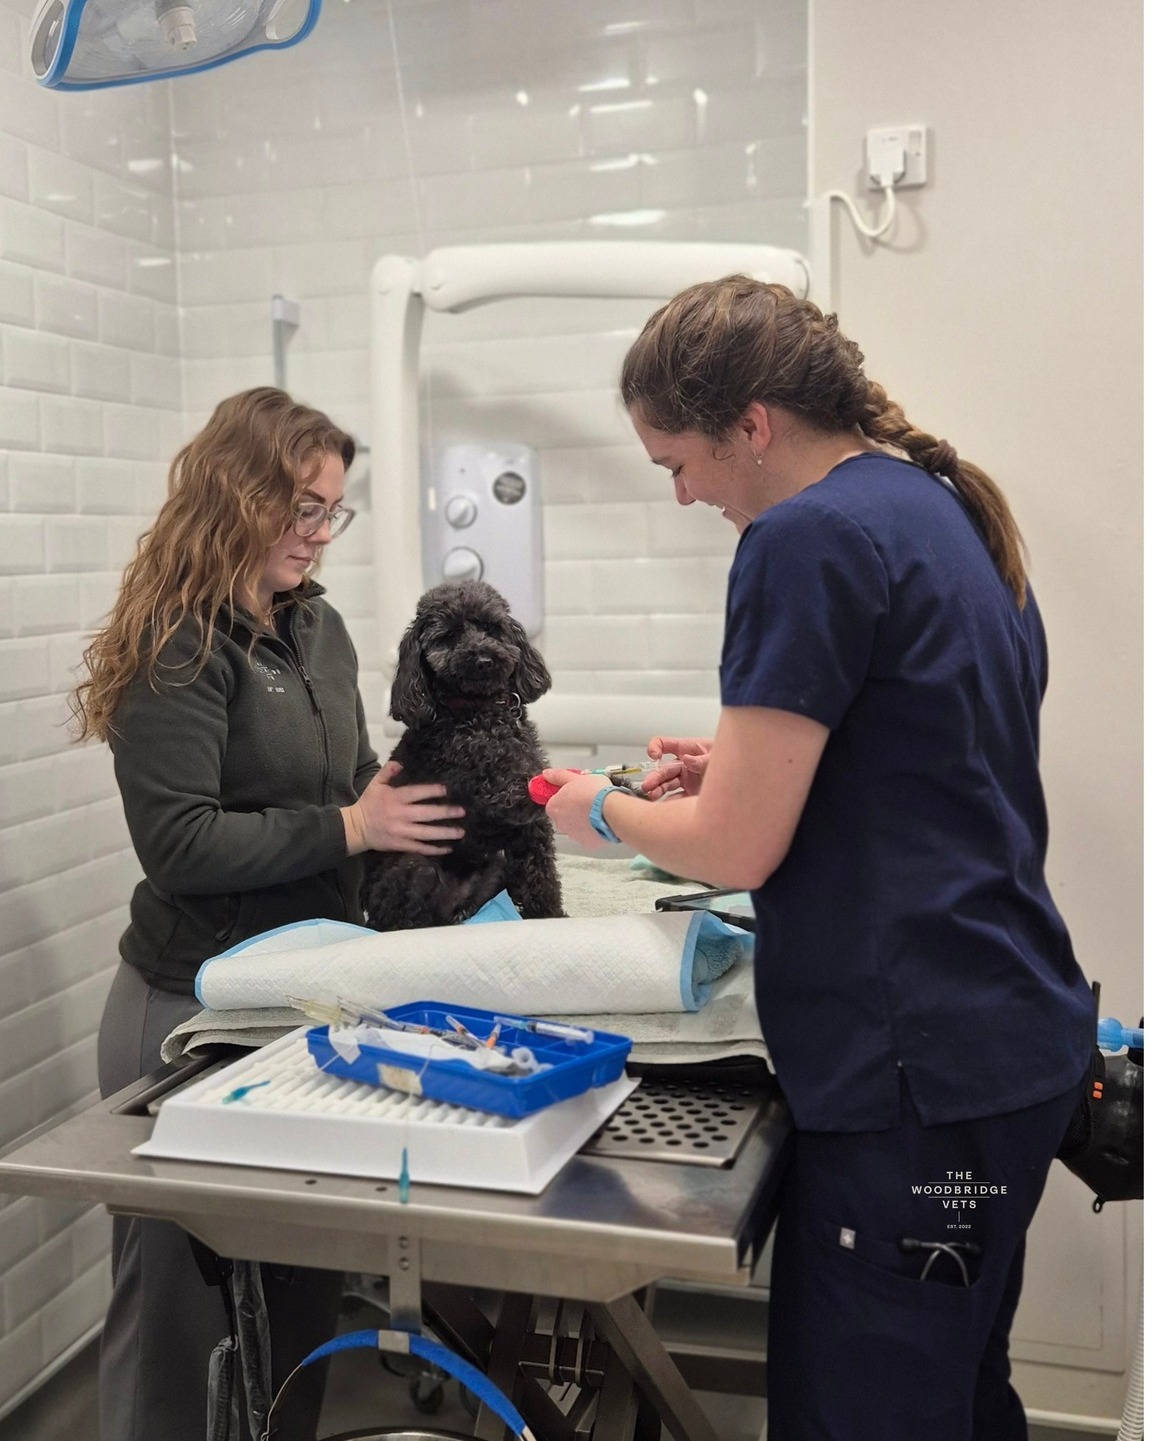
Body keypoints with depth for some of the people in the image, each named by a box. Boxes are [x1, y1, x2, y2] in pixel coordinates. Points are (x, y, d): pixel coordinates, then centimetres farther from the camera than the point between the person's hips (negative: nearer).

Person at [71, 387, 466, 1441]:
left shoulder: (319, 626, 9)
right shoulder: (180, 645, -13)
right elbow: (180, 843, -21)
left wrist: (425, 802, 0)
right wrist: (349, 829, -17)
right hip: (195, 1008, -7)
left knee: (305, 1284, 15)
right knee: (183, 1300, 6)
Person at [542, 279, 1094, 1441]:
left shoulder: (810, 538, -16)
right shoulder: (950, 511, 12)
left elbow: (737, 850, -15)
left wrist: (600, 811, 3)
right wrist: (749, 765, 15)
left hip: (917, 1079, -10)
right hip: (1012, 1044, 10)